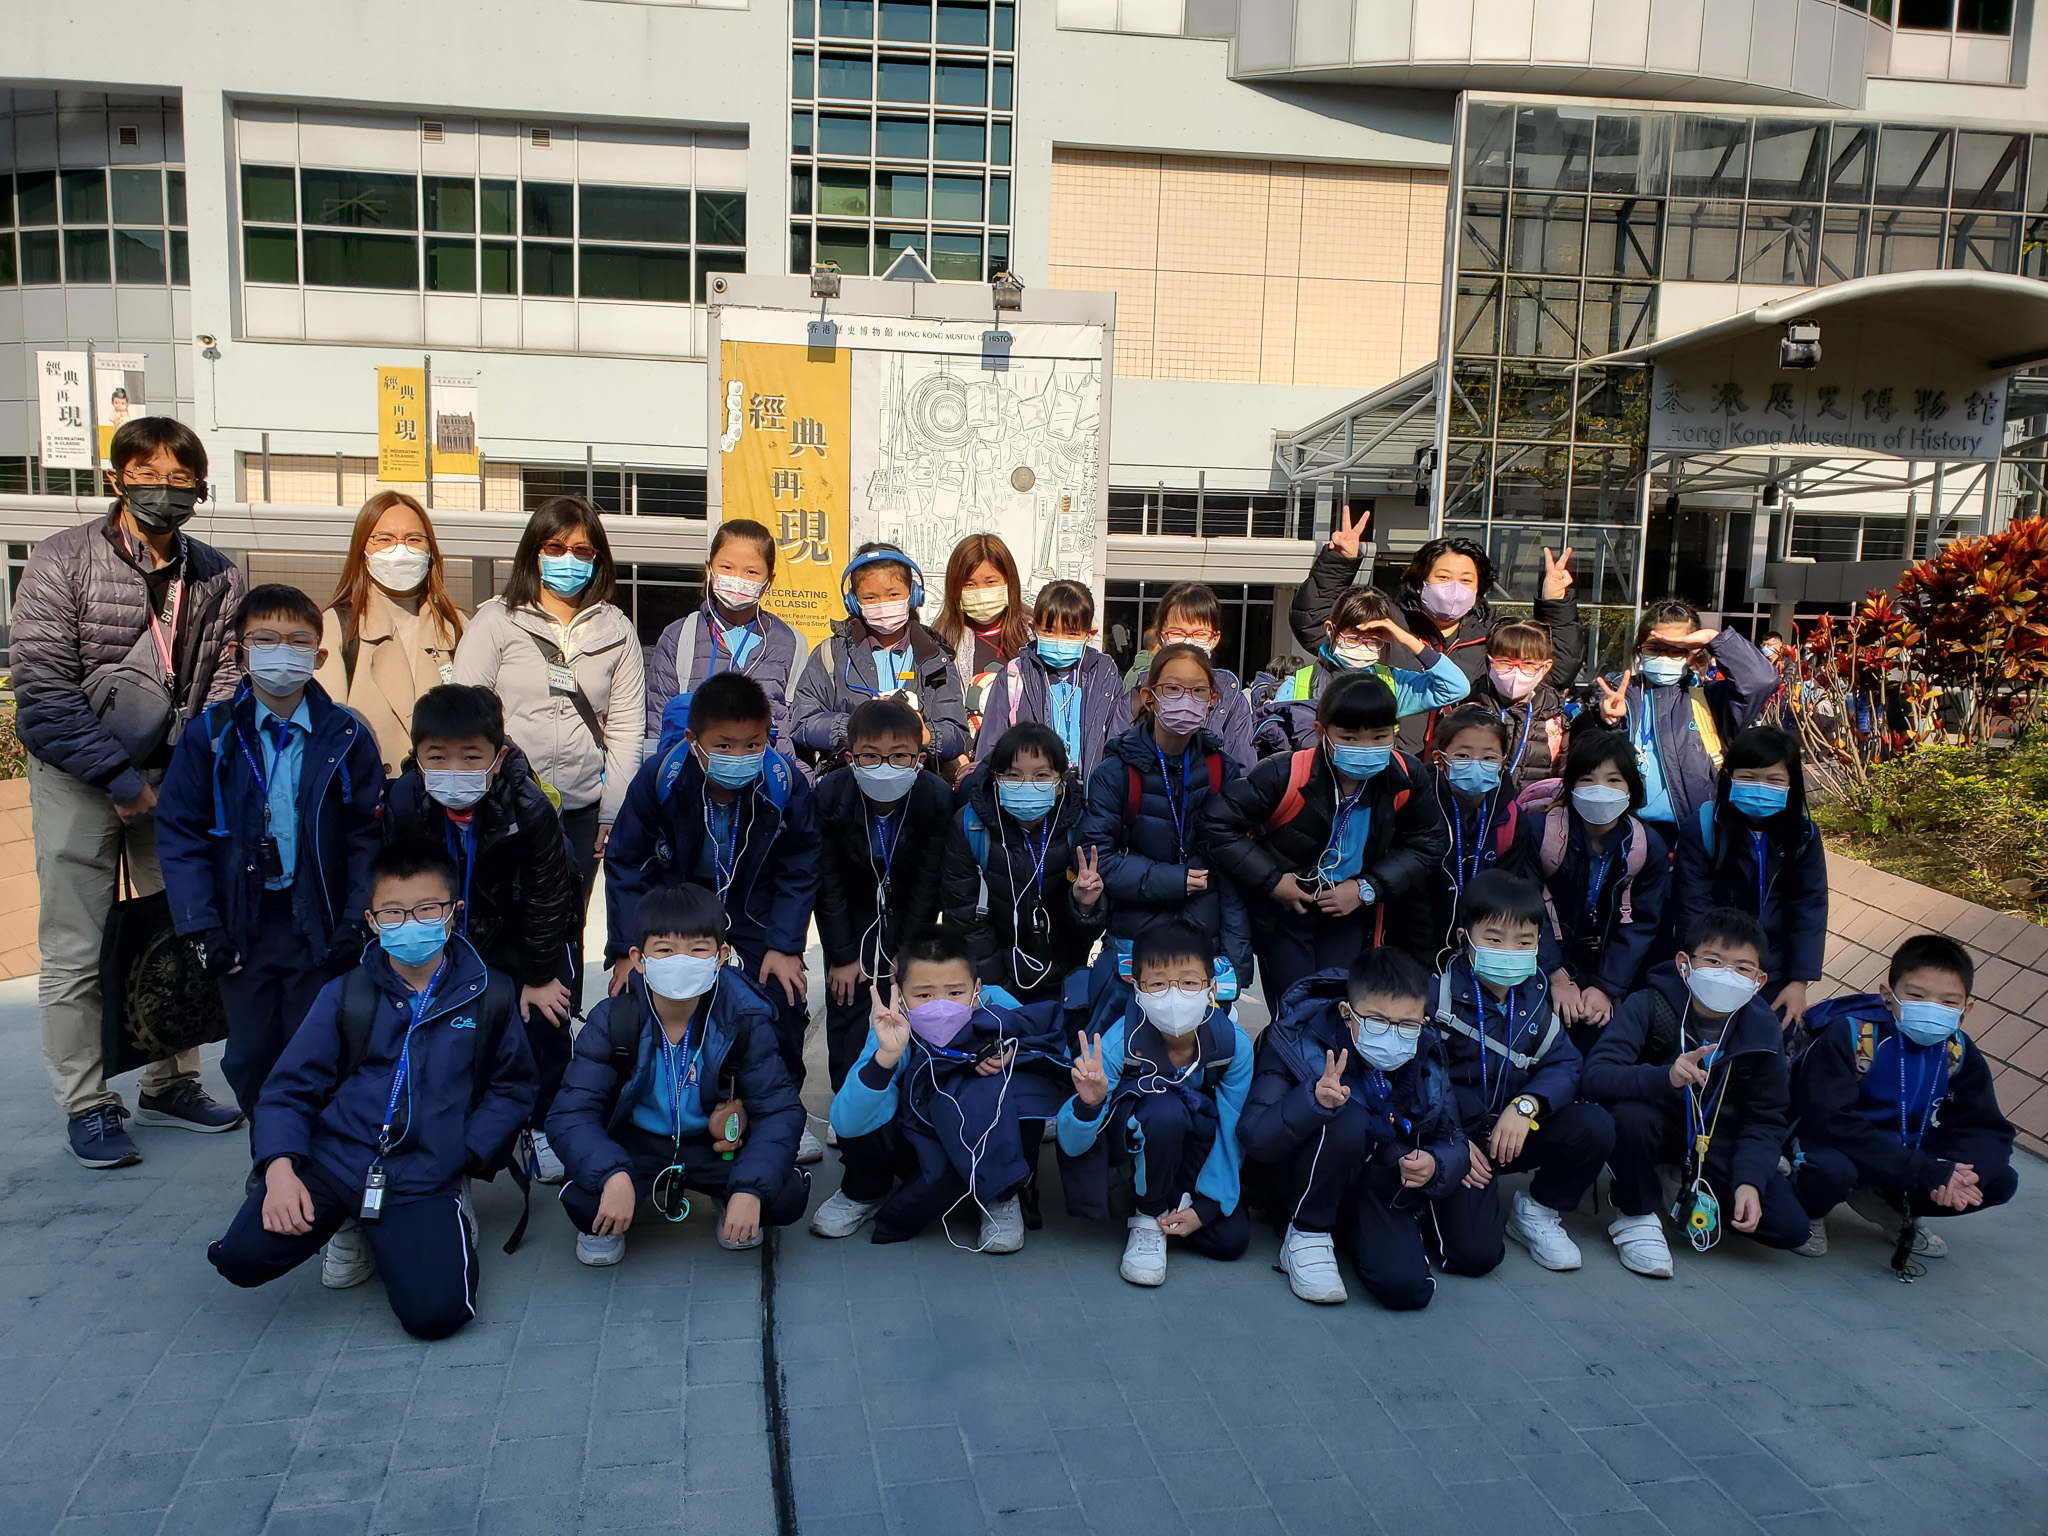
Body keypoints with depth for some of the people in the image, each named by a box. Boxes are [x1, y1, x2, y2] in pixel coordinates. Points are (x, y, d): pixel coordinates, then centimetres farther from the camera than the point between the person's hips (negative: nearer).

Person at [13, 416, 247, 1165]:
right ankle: (86, 1107, 13)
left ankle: (171, 1085, 24)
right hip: (79, 777, -3)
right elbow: (41, 687, -12)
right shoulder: (62, 560, -7)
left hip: (174, 774, 4)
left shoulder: (217, 576, 3)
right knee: (78, 951, 0)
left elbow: (224, 679, 5)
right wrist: (116, 774, -16)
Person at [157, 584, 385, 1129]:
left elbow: (370, 834, -3)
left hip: (320, 927, -1)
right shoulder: (211, 734, -2)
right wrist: (200, 924, -8)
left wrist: (357, 920, -10)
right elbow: (179, 832, -2)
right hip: (243, 925, 1)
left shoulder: (347, 736, -3)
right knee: (250, 1057, 10)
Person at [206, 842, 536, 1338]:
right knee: (242, 1257, -20)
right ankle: (349, 1222, 12)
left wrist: (465, 1155, -6)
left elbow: (512, 1089, 8)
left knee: (436, 1313, -21)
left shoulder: (488, 996, 3)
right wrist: (280, 1167, -12)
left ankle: (445, 1221, 13)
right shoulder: (346, 994, 5)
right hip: (332, 1159, 2)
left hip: (423, 1178, -2)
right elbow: (290, 1089, 4)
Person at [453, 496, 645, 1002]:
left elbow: (626, 727, 10)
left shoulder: (617, 631, 10)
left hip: (581, 809, 2)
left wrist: (613, 813, 4)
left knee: (565, 933, 8)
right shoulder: (495, 621, 5)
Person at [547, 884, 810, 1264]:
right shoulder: (611, 1021, -16)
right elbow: (570, 1114, -20)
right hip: (636, 1144, 0)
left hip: (715, 1143, 0)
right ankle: (605, 1226, 9)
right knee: (583, 1199, -30)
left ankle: (738, 1210, 13)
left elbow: (780, 1109, -17)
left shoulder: (744, 1020, -16)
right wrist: (613, 1175, -40)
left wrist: (750, 1189, -34)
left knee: (788, 1196, -24)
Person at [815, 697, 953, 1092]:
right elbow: (828, 881, -16)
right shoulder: (829, 794, -27)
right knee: (847, 999, -2)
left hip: (909, 907, 0)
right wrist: (841, 955, -13)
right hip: (851, 907, 0)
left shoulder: (938, 797, -28)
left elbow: (929, 881, -17)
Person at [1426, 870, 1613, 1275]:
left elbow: (1564, 1064, -4)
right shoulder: (1438, 995, -14)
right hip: (1453, 1138, -5)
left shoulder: (1535, 999, 2)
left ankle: (1538, 1211, 4)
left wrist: (1526, 1105, -23)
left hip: (1514, 1133, 5)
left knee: (1595, 1127, -20)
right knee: (1475, 1252, -22)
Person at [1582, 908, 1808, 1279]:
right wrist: (1666, 1078, -49)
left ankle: (1693, 1194, 19)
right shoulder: (1648, 1005, -23)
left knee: (1790, 1228, -11)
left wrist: (1749, 1181, -20)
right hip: (1661, 1124, -3)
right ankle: (1635, 1214, -9)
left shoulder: (1761, 1029, -12)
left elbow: (1765, 1119, -4)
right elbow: (1593, 1077, -33)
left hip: (1717, 1141, 4)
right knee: (1630, 1115, -38)